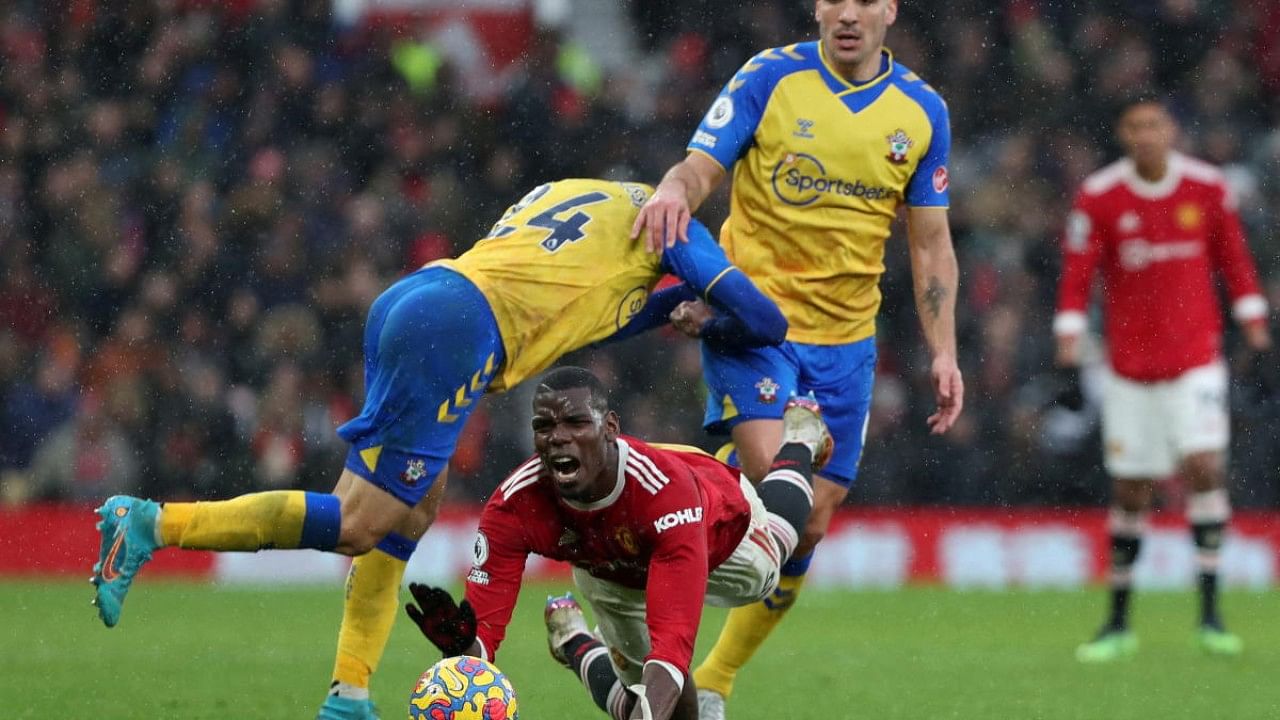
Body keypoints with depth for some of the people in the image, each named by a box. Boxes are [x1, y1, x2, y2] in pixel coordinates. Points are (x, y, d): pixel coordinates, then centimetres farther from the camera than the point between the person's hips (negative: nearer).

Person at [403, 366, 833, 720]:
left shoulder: (665, 486, -54)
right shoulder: (512, 508, -43)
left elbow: (673, 642, -60)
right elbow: (484, 627, -44)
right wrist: (461, 646, -70)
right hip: (609, 572, 1)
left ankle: (800, 435, 64)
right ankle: (576, 642, 31)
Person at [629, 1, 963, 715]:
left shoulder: (923, 111, 4)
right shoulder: (770, 77, -5)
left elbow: (931, 243, 10)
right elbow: (700, 168, -8)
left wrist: (944, 353, 3)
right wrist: (674, 193, -33)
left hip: (846, 340, 4)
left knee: (809, 523, 3)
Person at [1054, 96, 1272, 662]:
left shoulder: (1208, 188, -2)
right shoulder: (1098, 197, -6)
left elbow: (1236, 264, 8)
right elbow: (1075, 283, -4)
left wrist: (1258, 340, 4)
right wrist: (1069, 366, -9)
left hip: (1197, 358, 0)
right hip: (1129, 367, 0)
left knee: (1204, 466, -16)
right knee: (1129, 490, 4)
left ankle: (1210, 615, -13)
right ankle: (1118, 624, 17)